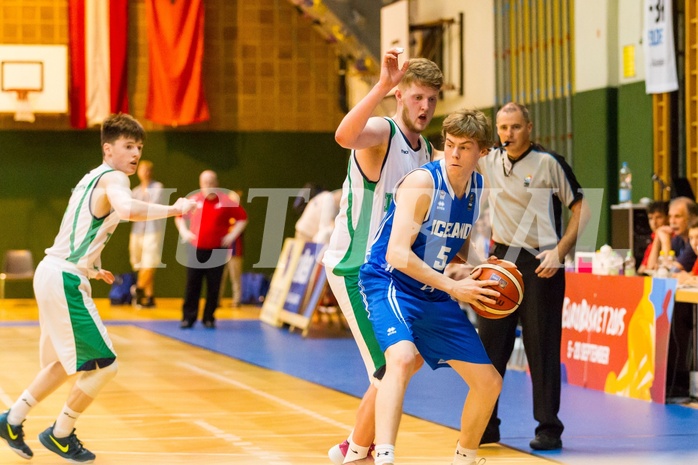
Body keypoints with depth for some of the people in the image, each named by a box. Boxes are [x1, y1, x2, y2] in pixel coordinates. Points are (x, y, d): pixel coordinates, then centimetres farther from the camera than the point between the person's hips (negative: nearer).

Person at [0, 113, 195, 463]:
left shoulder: (92, 179, 16)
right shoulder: (112, 178, -14)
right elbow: (129, 210, -37)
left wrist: (91, 269, 32)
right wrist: (175, 209, -26)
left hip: (53, 274, 10)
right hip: (65, 281, -10)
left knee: (68, 363, 25)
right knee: (104, 366, -3)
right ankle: (60, 435, 11)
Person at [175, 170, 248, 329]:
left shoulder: (226, 201, -4)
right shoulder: (193, 200, 3)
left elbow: (242, 218, 4)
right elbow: (180, 216, 18)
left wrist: (232, 235, -4)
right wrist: (184, 232, 4)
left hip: (217, 250, -1)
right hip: (195, 249, 2)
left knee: (214, 287, 2)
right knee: (192, 285, 1)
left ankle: (209, 318, 11)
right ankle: (188, 318, 5)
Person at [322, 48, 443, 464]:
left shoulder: (427, 152, 13)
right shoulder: (380, 133, -15)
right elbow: (344, 136, -41)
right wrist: (383, 86, -47)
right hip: (355, 268, -9)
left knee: (411, 359, 15)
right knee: (392, 371, -11)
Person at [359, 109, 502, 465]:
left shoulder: (477, 186, 3)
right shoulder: (422, 183, -20)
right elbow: (397, 253, -26)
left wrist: (478, 268, -1)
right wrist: (453, 287, -27)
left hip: (435, 296, 7)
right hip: (389, 283, -7)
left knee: (489, 382, 6)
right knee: (402, 358, -36)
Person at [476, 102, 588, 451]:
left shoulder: (549, 163, -8)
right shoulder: (489, 162, 5)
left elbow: (581, 210, -5)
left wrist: (559, 252, -15)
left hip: (540, 265, -5)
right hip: (501, 261, 5)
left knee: (542, 349, -3)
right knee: (490, 344, 6)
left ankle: (549, 429, 5)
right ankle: (485, 427, 15)